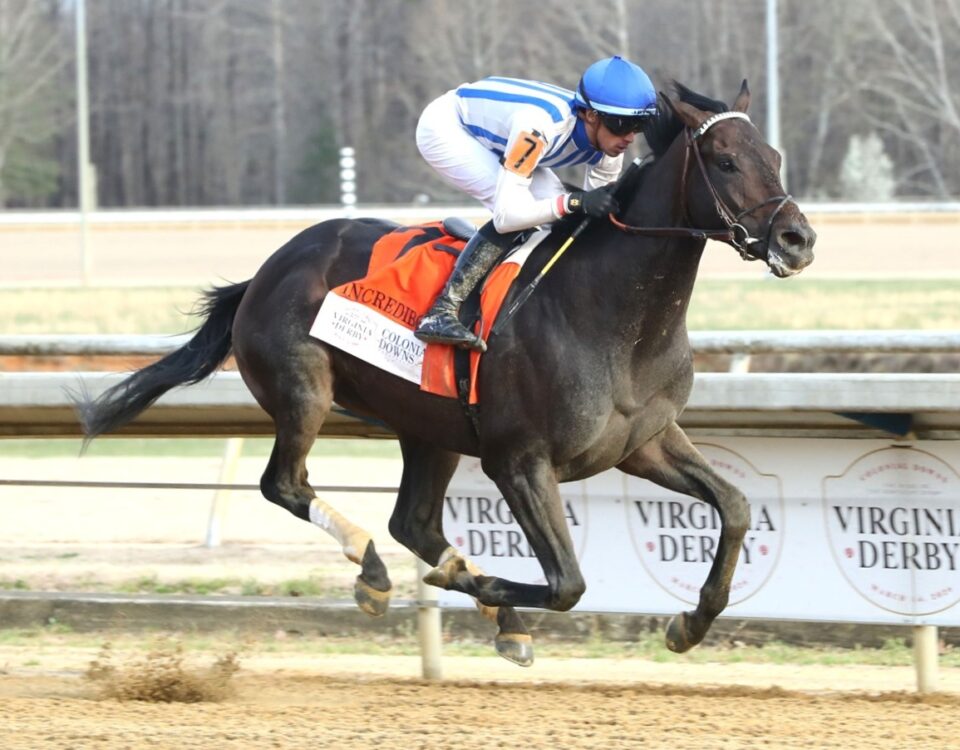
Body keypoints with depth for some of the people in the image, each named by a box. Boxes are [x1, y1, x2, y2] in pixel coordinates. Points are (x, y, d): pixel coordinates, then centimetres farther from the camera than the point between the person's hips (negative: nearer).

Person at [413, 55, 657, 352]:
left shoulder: (609, 145, -17)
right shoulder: (541, 125, -41)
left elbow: (598, 212, -3)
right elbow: (506, 214, -43)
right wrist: (576, 202, -50)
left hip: (489, 135, 8)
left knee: (555, 204, -8)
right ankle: (441, 313, -27)